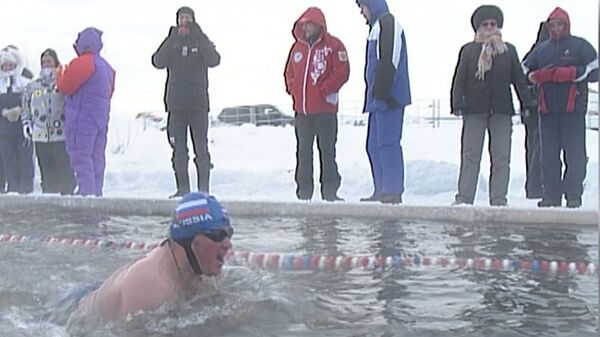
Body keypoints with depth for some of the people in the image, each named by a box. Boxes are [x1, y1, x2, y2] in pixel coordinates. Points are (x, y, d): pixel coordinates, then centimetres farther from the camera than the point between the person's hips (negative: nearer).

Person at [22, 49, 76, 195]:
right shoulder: (33, 86, 15)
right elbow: (26, 107, 24)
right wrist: (26, 123, 11)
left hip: (62, 135, -4)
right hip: (40, 137, 4)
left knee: (65, 172, -4)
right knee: (47, 173, 9)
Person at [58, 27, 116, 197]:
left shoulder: (83, 63, -13)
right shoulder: (106, 66, 16)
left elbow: (65, 86, -10)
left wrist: (60, 74, 9)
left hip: (82, 118, -9)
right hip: (101, 118, 9)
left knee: (81, 157, -7)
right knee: (97, 157, 11)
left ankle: (86, 190, -13)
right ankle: (96, 192, 14)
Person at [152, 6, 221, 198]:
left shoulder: (201, 42, 7)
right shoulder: (171, 42, 11)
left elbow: (214, 60, -12)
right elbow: (158, 62, -6)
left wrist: (199, 37, -18)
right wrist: (172, 39, -15)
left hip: (198, 103, -2)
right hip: (176, 104, 2)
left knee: (201, 147, -5)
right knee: (178, 149, 3)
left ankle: (204, 188, -1)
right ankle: (182, 188, 9)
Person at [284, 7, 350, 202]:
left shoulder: (333, 45, -3)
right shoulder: (298, 47, 13)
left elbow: (342, 72, -10)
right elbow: (289, 72, 20)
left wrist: (324, 90, -15)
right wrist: (292, 88, 4)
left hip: (325, 108, -5)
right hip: (301, 109, 5)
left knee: (327, 151, -1)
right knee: (303, 151, 9)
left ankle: (330, 190, 4)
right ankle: (304, 190, 15)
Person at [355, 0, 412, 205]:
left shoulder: (387, 23, -8)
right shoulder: (377, 26, 23)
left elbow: (389, 61, -19)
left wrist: (381, 91, -22)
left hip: (388, 98, -10)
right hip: (379, 98, 10)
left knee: (387, 143, -11)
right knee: (375, 145, 11)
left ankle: (393, 192, -10)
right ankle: (382, 190, 15)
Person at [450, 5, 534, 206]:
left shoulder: (508, 50, 11)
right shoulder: (468, 50, 8)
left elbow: (519, 78, 12)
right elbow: (459, 80, 5)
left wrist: (527, 103, 5)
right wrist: (457, 104, -4)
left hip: (502, 109, 1)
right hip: (474, 109, -1)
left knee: (501, 157, 0)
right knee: (470, 155, -1)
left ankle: (499, 199, 5)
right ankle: (464, 197, 2)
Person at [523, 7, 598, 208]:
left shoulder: (580, 46, 5)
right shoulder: (541, 49, 18)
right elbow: (524, 72, 16)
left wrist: (570, 73, -15)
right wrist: (540, 75, -4)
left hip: (573, 110, -4)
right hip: (547, 110, 4)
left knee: (575, 155, -6)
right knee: (549, 156, 4)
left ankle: (573, 196, 0)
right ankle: (551, 197, 8)